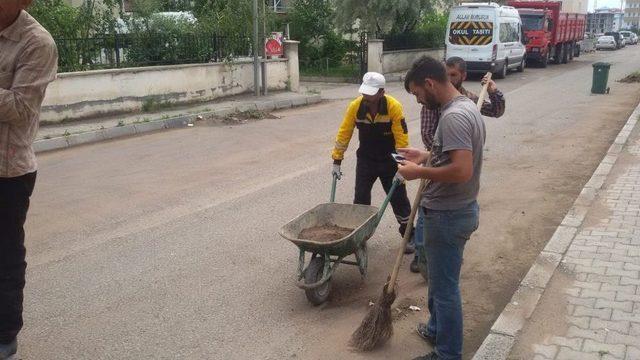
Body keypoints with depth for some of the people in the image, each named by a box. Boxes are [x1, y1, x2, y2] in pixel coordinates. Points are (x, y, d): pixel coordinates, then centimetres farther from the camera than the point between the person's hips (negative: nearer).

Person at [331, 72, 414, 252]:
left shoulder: (394, 107, -23)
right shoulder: (355, 106, -15)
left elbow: (401, 139, -21)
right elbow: (344, 134, -8)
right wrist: (336, 162, -7)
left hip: (389, 161, -2)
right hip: (365, 161, 2)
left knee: (399, 199, 7)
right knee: (360, 199, 5)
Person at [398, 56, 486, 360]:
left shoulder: (453, 116, -25)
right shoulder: (467, 106, 8)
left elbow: (462, 171, -33)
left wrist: (419, 172, -21)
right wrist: (427, 157, 12)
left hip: (448, 215, -10)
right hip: (459, 209, 10)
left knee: (445, 288, 4)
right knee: (440, 279, 25)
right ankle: (437, 330, 43)